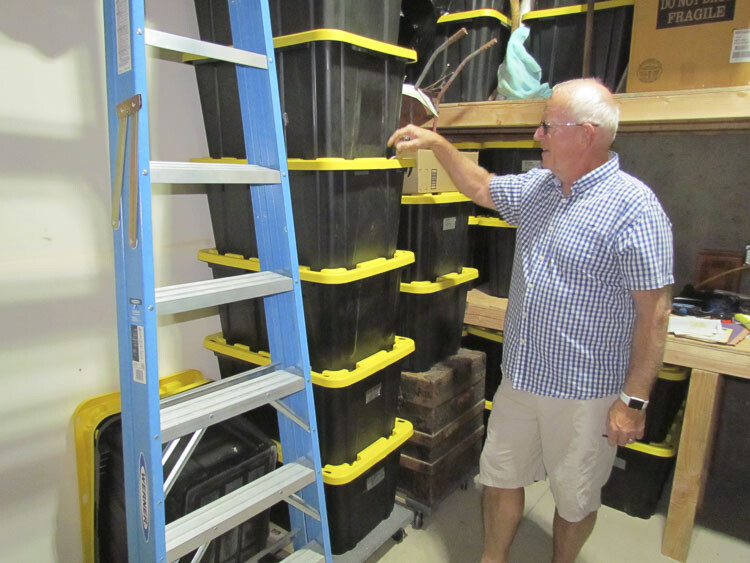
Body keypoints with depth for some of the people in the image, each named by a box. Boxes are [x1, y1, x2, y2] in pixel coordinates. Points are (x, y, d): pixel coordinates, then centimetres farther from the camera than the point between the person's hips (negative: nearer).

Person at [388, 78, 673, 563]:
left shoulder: (634, 206, -19)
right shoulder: (537, 187, 4)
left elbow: (655, 312, -18)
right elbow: (481, 187, 22)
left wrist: (634, 400, -17)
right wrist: (438, 144, 14)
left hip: (584, 392, -6)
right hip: (520, 377, 7)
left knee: (575, 497, 17)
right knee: (500, 476, 21)